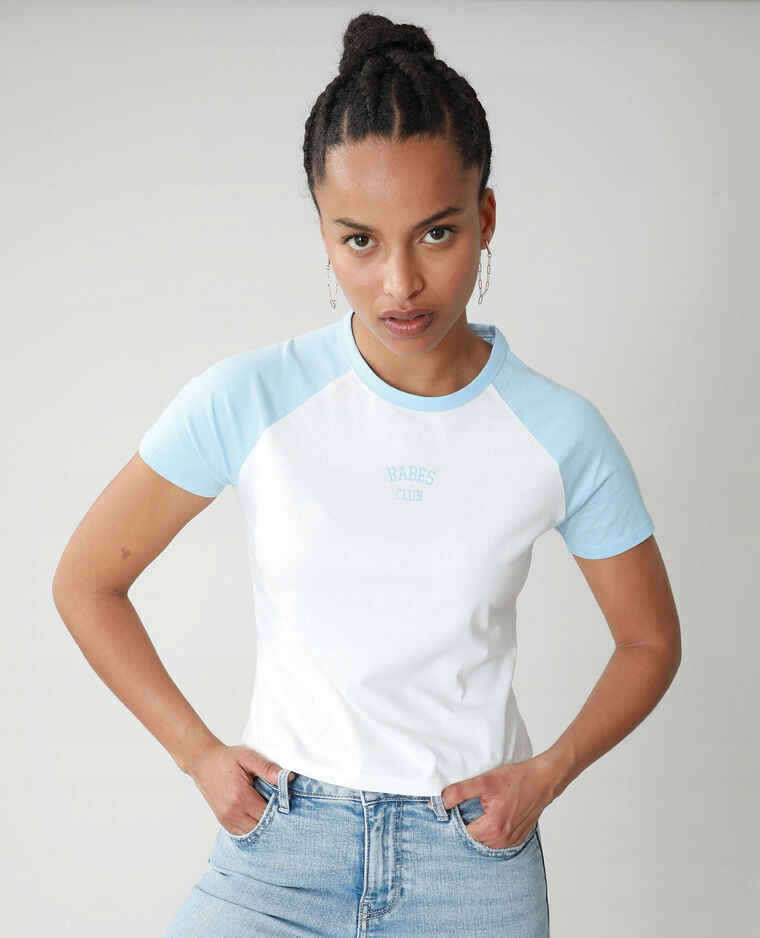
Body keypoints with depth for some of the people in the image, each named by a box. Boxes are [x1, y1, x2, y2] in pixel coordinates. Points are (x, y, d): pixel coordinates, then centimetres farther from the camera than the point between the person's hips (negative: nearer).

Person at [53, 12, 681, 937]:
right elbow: (85, 580, 2)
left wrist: (545, 776, -5)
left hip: (474, 861, 1)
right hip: (277, 840, 0)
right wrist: (198, 752, -2)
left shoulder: (559, 435, -7)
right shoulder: (246, 402, -10)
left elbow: (650, 639, 7)